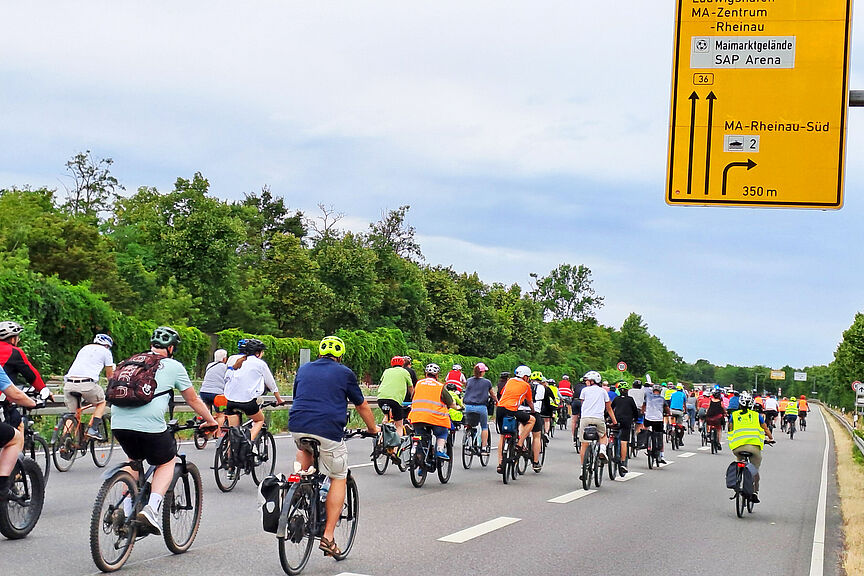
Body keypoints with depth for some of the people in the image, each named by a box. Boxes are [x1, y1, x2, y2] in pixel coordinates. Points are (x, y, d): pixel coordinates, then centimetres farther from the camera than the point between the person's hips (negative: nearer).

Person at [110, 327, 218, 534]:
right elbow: (193, 400, 20)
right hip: (149, 424, -5)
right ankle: (152, 508, -4)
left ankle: (127, 512, 20)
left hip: (119, 423, 5)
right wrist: (211, 421, 35)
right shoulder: (173, 367, 12)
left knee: (134, 460, 31)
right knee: (166, 463, 18)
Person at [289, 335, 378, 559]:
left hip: (297, 426, 4)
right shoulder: (345, 373, 11)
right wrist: (372, 428, 37)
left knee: (305, 447, 39)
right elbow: (362, 406, 20)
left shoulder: (303, 369, 20)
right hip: (328, 429, -4)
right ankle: (328, 536, 3)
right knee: (339, 479, 10)